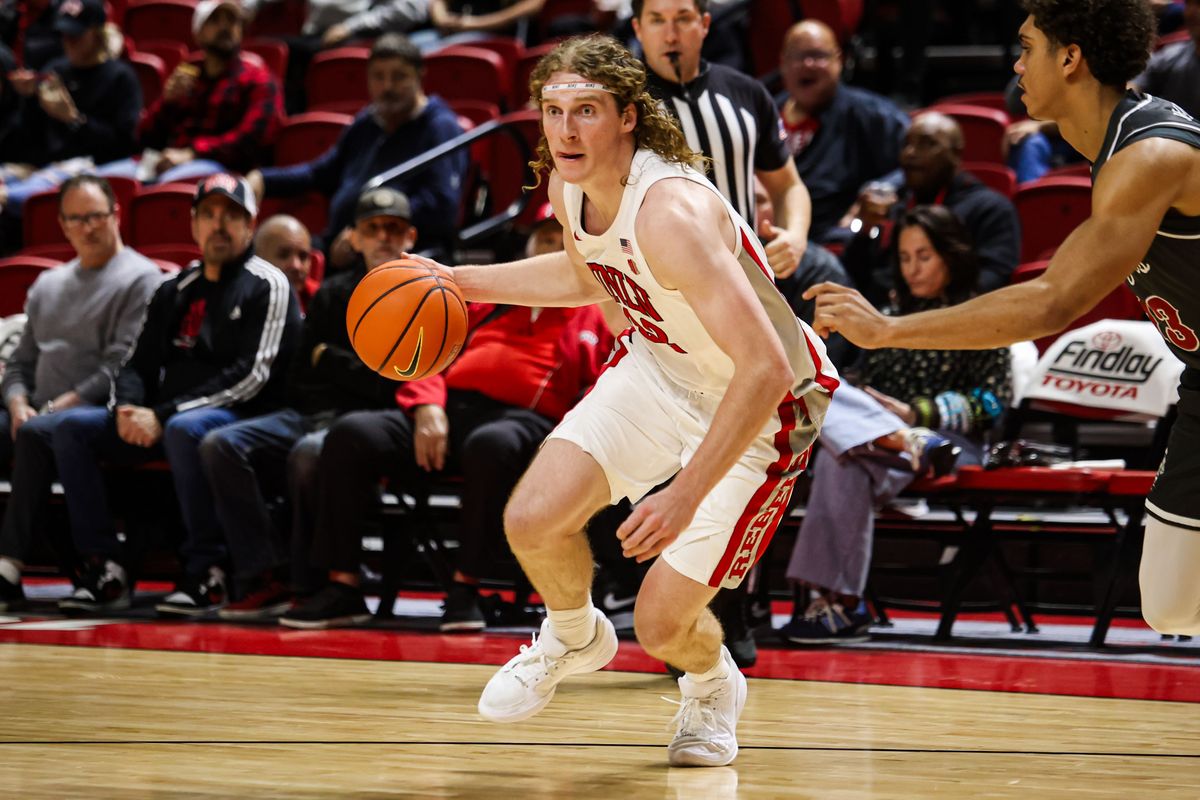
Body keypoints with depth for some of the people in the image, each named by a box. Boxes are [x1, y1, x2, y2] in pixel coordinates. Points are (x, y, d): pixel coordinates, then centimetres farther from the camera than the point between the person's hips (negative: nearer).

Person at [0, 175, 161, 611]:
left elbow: (123, 366, -10)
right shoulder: (48, 285, 24)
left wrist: (63, 404, -16)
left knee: (36, 434, -36)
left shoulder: (140, 279, 0)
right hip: (41, 410, 7)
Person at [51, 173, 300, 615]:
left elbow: (252, 376, -12)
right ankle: (105, 569, -14)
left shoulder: (268, 287, -2)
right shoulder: (174, 292, 19)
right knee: (73, 427, -11)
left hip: (236, 418, -7)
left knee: (184, 429, -39)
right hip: (161, 423, 7)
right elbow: (138, 364, 19)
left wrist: (164, 415, -17)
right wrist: (127, 408, -7)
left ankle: (206, 573, -30)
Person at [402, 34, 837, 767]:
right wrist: (466, 282, 10)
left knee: (661, 626, -7)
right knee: (533, 521, -12)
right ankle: (573, 637, 23)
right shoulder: (568, 187, -9)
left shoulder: (670, 212, -35)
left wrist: (687, 497, -39)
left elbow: (766, 370, -39)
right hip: (658, 368, 7)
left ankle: (714, 687, 31)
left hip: (762, 406, -7)